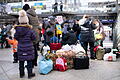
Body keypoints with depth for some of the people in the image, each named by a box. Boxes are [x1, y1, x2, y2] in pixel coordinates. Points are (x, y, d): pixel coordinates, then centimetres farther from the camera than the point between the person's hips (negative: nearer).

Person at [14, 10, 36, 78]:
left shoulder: (17, 29, -4)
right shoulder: (29, 29, -13)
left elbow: (16, 37, 5)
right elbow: (34, 37, -7)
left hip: (20, 47, 3)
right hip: (29, 47, -3)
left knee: (21, 61, 13)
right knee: (29, 61, 7)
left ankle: (21, 74, 23)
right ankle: (30, 74, 14)